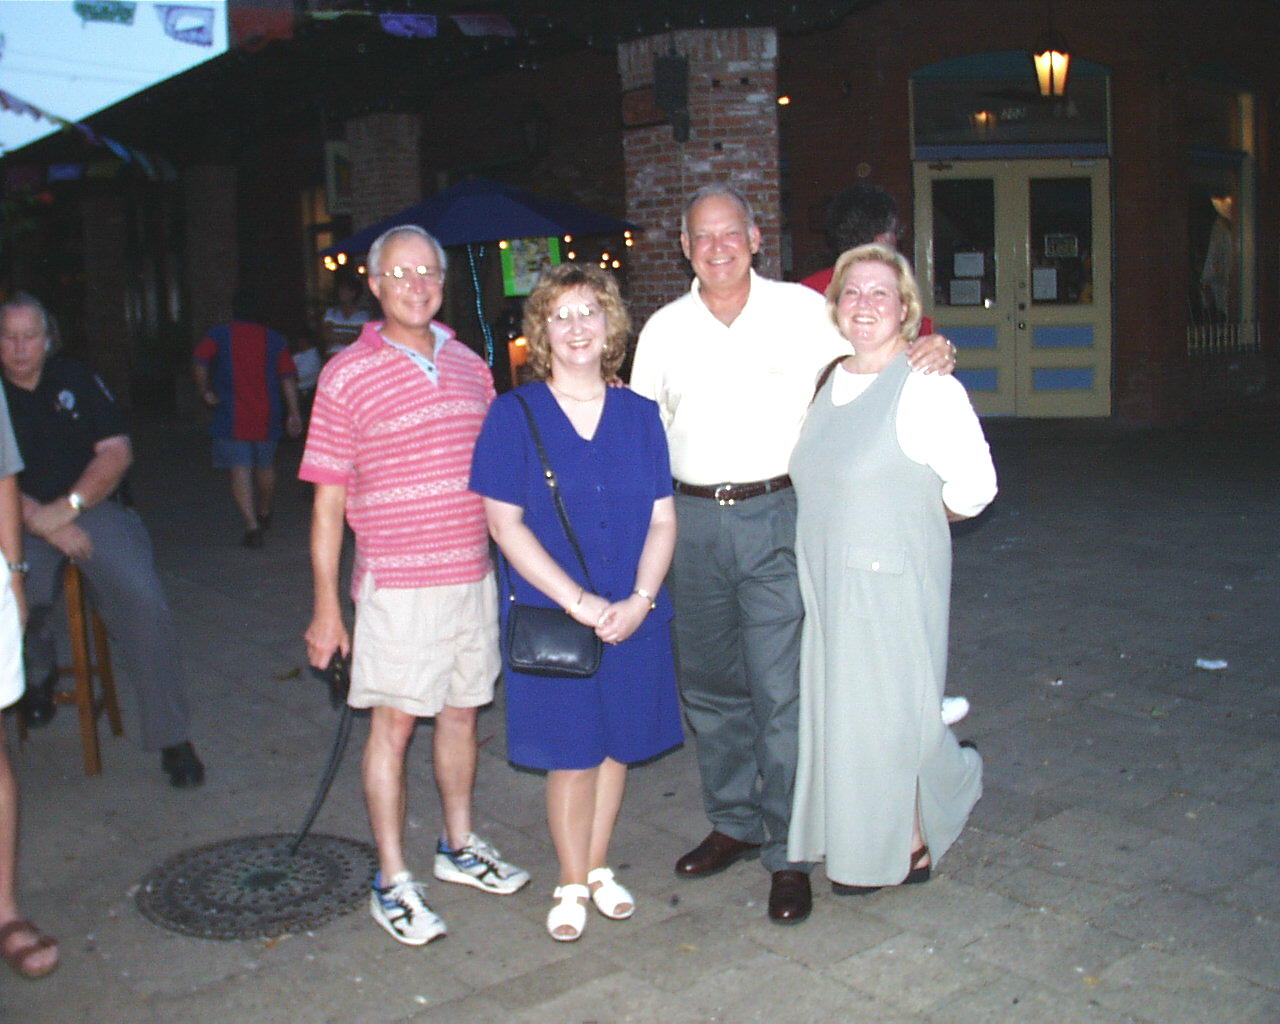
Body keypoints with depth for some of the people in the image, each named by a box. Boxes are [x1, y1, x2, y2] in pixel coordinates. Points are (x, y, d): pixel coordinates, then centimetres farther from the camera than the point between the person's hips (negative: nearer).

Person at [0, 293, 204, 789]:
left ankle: (172, 738, -15)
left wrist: (67, 507, -11)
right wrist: (43, 521, -16)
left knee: (142, 598, -25)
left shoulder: (77, 381, 10)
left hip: (93, 508, 1)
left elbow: (117, 452, 2)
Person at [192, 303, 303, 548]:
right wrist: (294, 413, -1)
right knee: (265, 466, 20)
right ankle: (264, 515, 39)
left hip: (231, 417, -2)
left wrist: (204, 392, -2)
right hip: (266, 417, 2)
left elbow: (199, 362, -14)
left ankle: (252, 526, -15)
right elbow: (288, 376, -2)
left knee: (240, 470, -3)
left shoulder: (219, 335, 1)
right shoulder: (274, 339, 5)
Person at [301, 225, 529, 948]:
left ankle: (459, 846, 33)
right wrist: (326, 604, -7)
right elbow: (329, 500, -5)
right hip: (397, 582, -5)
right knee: (395, 722, 1)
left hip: (474, 574, 5)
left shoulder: (471, 366, 9)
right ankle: (393, 882, 14)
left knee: (463, 710, 15)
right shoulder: (347, 375, -6)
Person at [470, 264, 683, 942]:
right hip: (551, 614, -3)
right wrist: (578, 600, -16)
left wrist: (638, 600, -12)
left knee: (617, 744, 12)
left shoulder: (640, 415, 4)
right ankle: (572, 884, 24)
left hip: (633, 616, 3)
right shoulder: (514, 416, -4)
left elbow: (663, 518, 3)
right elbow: (504, 522, -9)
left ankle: (597, 867, 32)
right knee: (571, 753, 4)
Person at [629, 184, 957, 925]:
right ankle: (735, 824, 31)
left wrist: (934, 349, -12)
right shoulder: (665, 329, 9)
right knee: (709, 684, 13)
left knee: (781, 690, -5)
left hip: (776, 515, -4)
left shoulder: (801, 309, 0)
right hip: (693, 521, 4)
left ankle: (788, 854, 8)